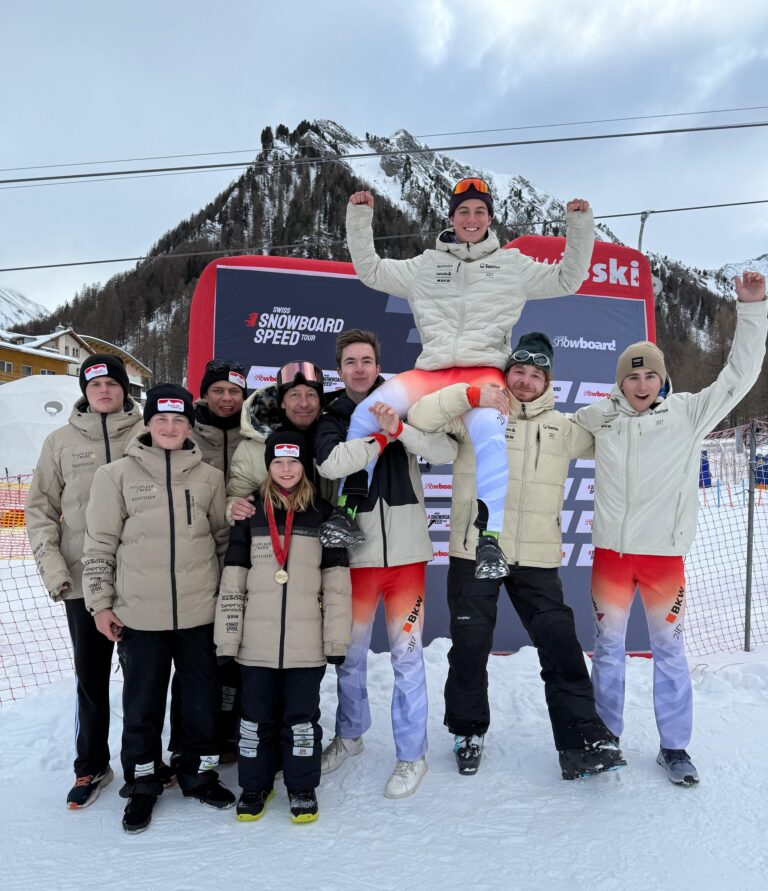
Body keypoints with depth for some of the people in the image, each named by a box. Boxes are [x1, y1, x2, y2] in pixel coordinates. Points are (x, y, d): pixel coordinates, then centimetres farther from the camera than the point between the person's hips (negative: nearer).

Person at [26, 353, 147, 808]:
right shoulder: (62, 441, 4)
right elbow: (41, 506, 6)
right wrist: (52, 565, -4)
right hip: (83, 580, 1)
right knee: (91, 676, 12)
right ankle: (92, 766, 29)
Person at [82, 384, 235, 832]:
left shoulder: (210, 477, 4)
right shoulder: (117, 475, -1)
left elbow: (224, 538, 12)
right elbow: (99, 544, 2)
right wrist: (100, 603, 0)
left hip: (200, 611, 2)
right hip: (139, 614, -1)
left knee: (204, 698, 12)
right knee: (143, 702, 11)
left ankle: (200, 772, 33)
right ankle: (143, 783, 31)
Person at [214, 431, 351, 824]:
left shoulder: (323, 514, 1)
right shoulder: (250, 514, 3)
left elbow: (337, 583, 1)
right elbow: (232, 583, 3)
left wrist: (337, 639, -2)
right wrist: (226, 640, 0)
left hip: (306, 643, -1)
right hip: (256, 642, 1)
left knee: (302, 716, 10)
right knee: (256, 716, 13)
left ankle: (302, 787, 27)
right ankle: (255, 784, 31)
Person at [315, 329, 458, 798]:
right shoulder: (331, 417, 2)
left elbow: (447, 451, -10)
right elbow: (329, 464, -19)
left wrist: (399, 428, -21)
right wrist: (382, 435, -16)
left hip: (406, 549, -1)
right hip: (355, 551, 1)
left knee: (407, 654, 3)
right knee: (350, 653, 15)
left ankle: (412, 755, 20)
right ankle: (350, 734, 38)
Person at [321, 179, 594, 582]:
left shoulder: (512, 264, 18)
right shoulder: (426, 265, 20)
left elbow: (567, 279, 19)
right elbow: (370, 270, 23)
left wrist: (579, 224, 10)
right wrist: (359, 217, 16)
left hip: (484, 371, -2)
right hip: (430, 372, 2)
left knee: (488, 430, -35)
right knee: (366, 412, -21)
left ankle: (489, 538, -31)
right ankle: (348, 511, -7)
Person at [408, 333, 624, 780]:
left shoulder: (563, 426, 11)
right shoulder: (476, 415, 1)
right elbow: (420, 416, -9)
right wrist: (470, 394, -18)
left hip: (537, 557, 2)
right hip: (476, 551, -2)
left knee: (561, 645, 0)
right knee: (470, 646, 8)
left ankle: (582, 741, 13)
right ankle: (468, 731, 29)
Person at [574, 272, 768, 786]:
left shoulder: (688, 413, -3)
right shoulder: (600, 416, 1)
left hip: (664, 552, -1)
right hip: (610, 551, 2)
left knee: (669, 649, 10)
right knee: (608, 648, 13)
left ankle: (674, 746, 26)